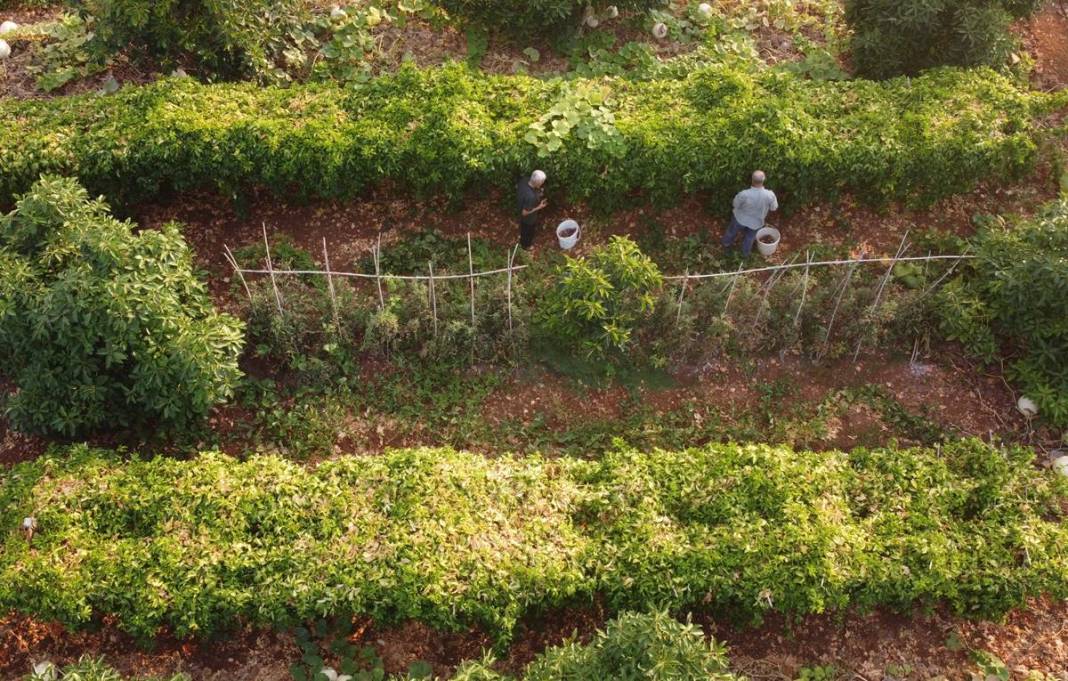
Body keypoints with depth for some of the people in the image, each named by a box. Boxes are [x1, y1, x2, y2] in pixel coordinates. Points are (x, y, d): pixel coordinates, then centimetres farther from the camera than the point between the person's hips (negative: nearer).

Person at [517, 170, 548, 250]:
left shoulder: (524, 180, -24)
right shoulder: (530, 197, -47)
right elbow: (525, 213, -34)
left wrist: (537, 194, -9)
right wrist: (539, 207, -24)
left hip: (521, 208, 7)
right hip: (529, 218, -7)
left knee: (523, 228, 37)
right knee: (528, 232, 27)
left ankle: (522, 240, 67)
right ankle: (526, 245, 57)